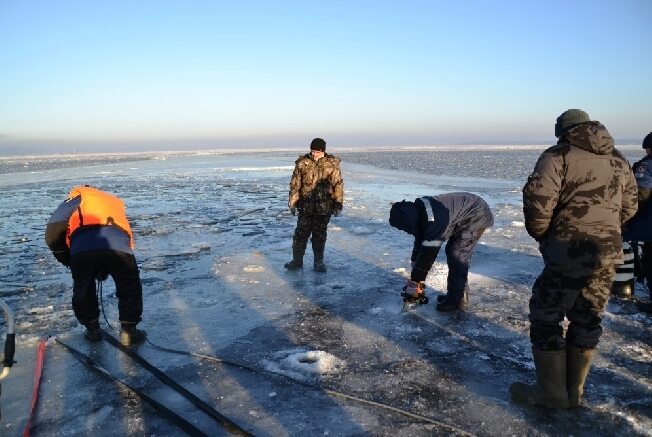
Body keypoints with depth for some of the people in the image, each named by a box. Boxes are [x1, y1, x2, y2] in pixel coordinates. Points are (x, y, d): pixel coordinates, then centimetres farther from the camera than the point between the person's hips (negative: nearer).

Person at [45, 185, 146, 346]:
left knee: (83, 291, 26)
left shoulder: (77, 197, 31)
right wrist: (105, 269, 42)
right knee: (130, 289, 24)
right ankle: (128, 331, 28)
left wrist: (68, 260, 29)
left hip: (83, 248, -1)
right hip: (118, 246, 2)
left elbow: (53, 232, 16)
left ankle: (92, 329, 37)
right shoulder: (115, 202, 42)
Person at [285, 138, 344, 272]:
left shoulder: (332, 164, -3)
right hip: (305, 206, 1)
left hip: (324, 207, -1)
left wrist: (338, 204, -1)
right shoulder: (302, 163, -1)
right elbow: (295, 184, 3)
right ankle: (297, 260, 18)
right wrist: (292, 203, 1)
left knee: (320, 235, 8)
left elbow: (338, 184, 1)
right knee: (301, 233, 5)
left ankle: (319, 262, 19)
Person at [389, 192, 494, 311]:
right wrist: (415, 276, 2)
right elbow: (419, 244, 1)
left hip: (476, 215, -9)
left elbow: (428, 253, -30)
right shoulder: (418, 211, -6)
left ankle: (456, 299, -1)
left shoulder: (434, 220, -34)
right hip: (466, 216, 9)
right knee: (451, 251, 10)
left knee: (457, 255, -11)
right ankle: (460, 293, 19)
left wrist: (414, 283, -21)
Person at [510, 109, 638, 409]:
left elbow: (537, 201, -20)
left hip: (570, 252, -7)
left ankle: (552, 393, 13)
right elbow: (629, 207, 19)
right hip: (609, 252, 7)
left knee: (546, 316, 5)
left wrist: (540, 234, -3)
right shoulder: (619, 160, 14)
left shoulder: (558, 156, -9)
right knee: (587, 319, 16)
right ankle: (574, 391, 27)